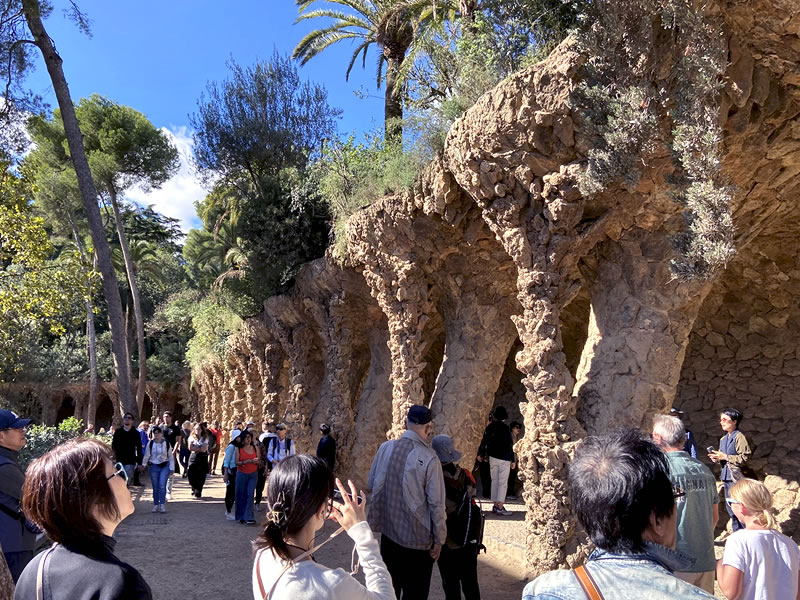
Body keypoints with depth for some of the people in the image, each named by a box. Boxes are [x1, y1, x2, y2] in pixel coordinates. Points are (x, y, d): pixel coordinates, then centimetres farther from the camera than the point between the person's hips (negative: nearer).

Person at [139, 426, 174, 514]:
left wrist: (171, 469, 3)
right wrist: (143, 465, 1)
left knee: (162, 485, -13)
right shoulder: (150, 443, 0)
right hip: (154, 467, 1)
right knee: (155, 487, 5)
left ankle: (162, 505, -7)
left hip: (164, 466, -1)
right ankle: (156, 505, 18)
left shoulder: (166, 443, 0)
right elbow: (147, 455, 8)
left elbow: (171, 457, 5)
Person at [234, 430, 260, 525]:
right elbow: (236, 462, -9)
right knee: (241, 495, 6)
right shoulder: (238, 449, -1)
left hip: (253, 474, 0)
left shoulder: (255, 448, 4)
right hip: (241, 474, 0)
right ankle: (241, 516, 21)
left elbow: (259, 461, 6)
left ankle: (248, 517, -9)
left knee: (250, 495, -9)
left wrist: (257, 461, -17)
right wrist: (247, 461, -21)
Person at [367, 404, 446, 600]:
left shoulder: (385, 448, -6)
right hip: (417, 539, -4)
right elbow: (436, 503, -15)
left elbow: (371, 485, 6)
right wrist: (439, 540, -4)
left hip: (388, 532, 5)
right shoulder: (429, 458, -19)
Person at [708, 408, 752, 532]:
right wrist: (716, 458, 2)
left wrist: (725, 457, -18)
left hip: (736, 477, -8)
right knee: (730, 508, 14)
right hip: (726, 477, 8)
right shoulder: (723, 439, 15)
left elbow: (744, 458, -18)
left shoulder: (739, 437, -11)